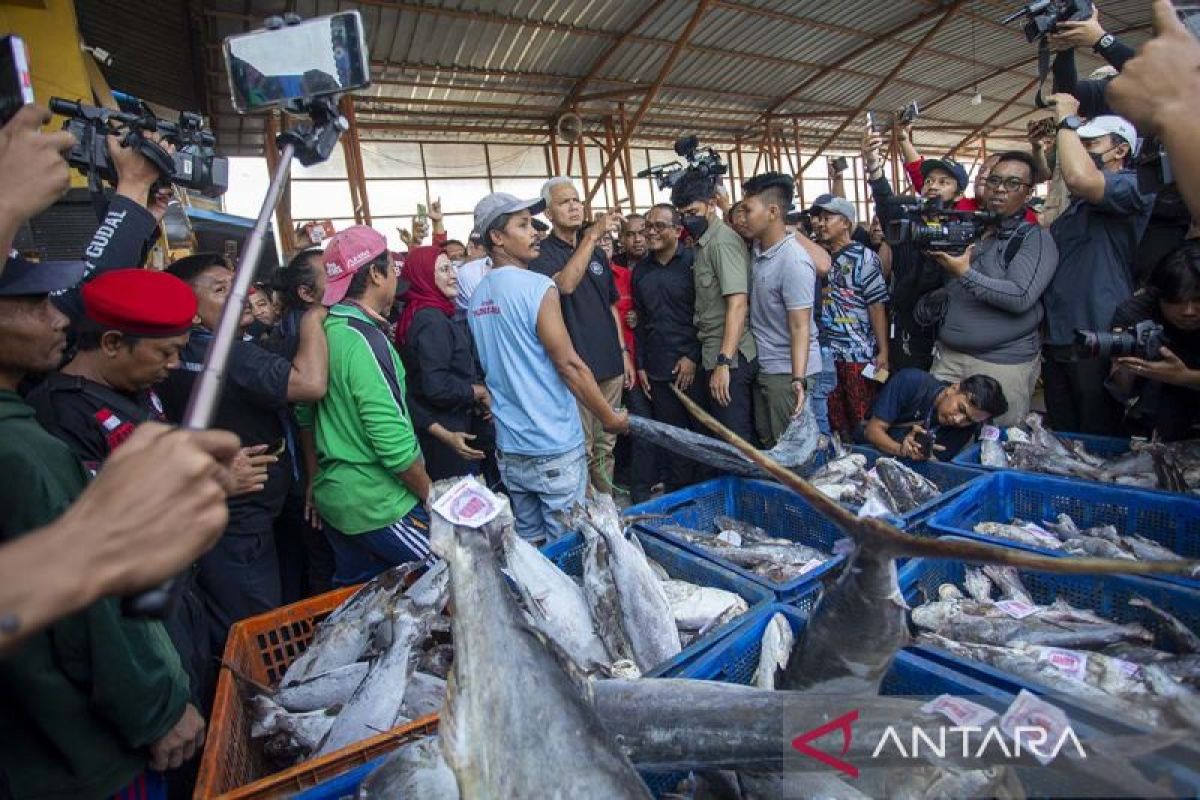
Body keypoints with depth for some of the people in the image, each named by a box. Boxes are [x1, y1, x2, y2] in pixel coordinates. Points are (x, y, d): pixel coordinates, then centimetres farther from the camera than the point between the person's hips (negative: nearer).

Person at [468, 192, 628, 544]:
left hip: (509, 446, 7)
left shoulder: (477, 297, 8)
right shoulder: (536, 287, -15)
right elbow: (568, 364, -16)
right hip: (555, 447, -7)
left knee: (528, 542, 18)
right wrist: (610, 417, -6)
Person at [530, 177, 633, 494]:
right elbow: (565, 283, -28)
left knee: (606, 445, 15)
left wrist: (624, 352, 15)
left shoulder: (597, 253, 14)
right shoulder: (543, 254, -5)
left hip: (610, 365, 6)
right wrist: (591, 236, -27)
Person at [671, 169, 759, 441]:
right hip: (718, 356, 9)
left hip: (730, 358, -9)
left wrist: (724, 362, -25)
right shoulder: (704, 244, 16)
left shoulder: (722, 241, -11)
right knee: (738, 436, 16)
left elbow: (738, 303, -20)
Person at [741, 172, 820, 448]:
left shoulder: (793, 262, -21)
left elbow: (800, 328, -22)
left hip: (787, 371, -9)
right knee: (766, 442, 18)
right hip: (762, 366, 9)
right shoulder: (757, 248, 3)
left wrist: (798, 380, -26)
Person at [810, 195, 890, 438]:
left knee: (863, 417, 4)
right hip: (826, 353, 5)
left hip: (858, 353, -4)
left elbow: (877, 305, -8)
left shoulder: (863, 257, -4)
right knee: (834, 416, 12)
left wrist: (883, 352, -11)